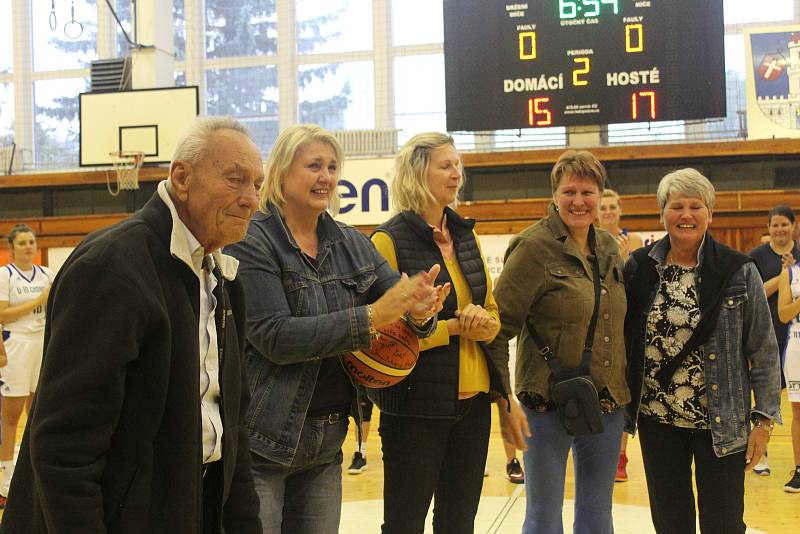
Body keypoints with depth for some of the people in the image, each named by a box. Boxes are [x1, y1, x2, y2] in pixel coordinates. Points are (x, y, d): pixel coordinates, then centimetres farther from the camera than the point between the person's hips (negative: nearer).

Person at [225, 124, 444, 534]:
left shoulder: (351, 242, 7)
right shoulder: (251, 242, -11)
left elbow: (396, 293, 4)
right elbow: (275, 337, -20)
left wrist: (419, 311, -20)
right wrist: (370, 317, -25)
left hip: (329, 438, 6)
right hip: (263, 439, -6)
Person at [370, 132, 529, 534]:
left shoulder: (465, 235, 9)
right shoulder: (390, 240, -11)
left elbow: (493, 313, 15)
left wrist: (484, 325, -7)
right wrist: (455, 327, -16)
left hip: (473, 399, 7)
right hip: (415, 404, -6)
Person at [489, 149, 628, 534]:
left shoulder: (608, 247, 8)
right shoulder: (534, 247, -11)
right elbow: (499, 325, -13)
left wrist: (625, 395, 16)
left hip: (608, 402, 6)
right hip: (549, 403, -6)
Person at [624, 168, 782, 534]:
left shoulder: (739, 272, -5)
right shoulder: (639, 268, 0)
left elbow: (764, 351, -3)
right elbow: (621, 339, 5)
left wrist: (765, 419, -6)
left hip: (721, 422, -2)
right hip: (657, 418, 2)